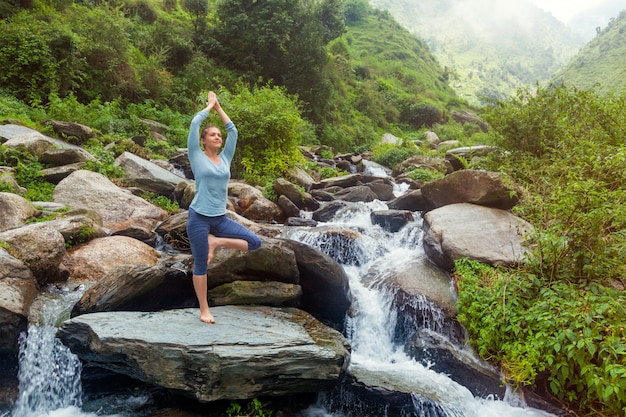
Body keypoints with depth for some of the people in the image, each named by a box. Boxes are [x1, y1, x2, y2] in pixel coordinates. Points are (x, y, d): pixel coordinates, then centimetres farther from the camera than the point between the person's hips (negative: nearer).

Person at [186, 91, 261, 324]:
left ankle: (216, 242, 7)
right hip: (199, 217, -5)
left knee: (255, 243, -4)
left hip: (220, 218, 5)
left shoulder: (225, 158, 10)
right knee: (201, 264, 2)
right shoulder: (197, 157, -1)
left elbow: (233, 130, 12)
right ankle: (204, 310, 15)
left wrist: (219, 108, 17)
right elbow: (194, 124, -6)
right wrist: (209, 106, 7)